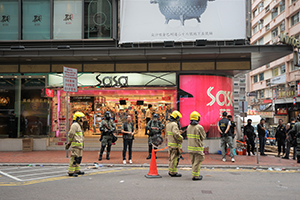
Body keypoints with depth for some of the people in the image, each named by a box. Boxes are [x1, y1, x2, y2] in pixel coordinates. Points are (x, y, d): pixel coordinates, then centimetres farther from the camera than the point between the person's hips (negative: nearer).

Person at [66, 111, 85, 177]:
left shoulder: (78, 125, 22)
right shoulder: (75, 125, -11)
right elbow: (71, 134, -14)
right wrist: (69, 142, -4)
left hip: (79, 144, 10)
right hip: (76, 144, -10)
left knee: (79, 157, 14)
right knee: (74, 158, -11)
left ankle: (77, 170, 22)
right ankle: (71, 172, -10)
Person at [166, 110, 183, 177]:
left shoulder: (168, 124, 13)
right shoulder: (174, 124, -18)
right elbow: (176, 134, -27)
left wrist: (178, 131, 18)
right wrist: (181, 138, -11)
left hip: (170, 143, 10)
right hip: (175, 144, -10)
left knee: (171, 158, 16)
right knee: (174, 158, -4)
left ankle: (170, 171, 23)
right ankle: (173, 172, 1)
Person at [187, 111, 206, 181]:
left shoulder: (189, 127, 4)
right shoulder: (199, 127, -15)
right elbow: (203, 137, -4)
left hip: (190, 147, 7)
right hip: (198, 148, -7)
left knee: (193, 162, 16)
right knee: (197, 162, 0)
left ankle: (196, 174, 25)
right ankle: (195, 176, 1)